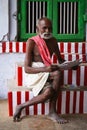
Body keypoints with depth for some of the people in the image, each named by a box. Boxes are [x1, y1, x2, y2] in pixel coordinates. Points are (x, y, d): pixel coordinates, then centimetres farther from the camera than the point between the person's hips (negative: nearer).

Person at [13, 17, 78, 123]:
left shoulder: (53, 41, 7)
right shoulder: (31, 42, -11)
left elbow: (60, 59, 19)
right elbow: (26, 69, -14)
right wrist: (44, 69, -32)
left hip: (47, 73, 4)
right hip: (34, 73, -4)